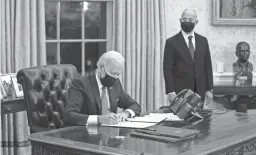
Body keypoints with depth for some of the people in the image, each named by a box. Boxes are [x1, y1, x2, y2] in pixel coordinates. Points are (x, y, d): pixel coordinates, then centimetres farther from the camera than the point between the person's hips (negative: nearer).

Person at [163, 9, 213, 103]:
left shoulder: (203, 41, 11)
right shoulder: (171, 42, -1)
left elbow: (207, 66, 11)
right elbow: (167, 69, -5)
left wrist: (209, 89, 5)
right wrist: (171, 92, -12)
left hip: (199, 92, 3)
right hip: (179, 92, -3)